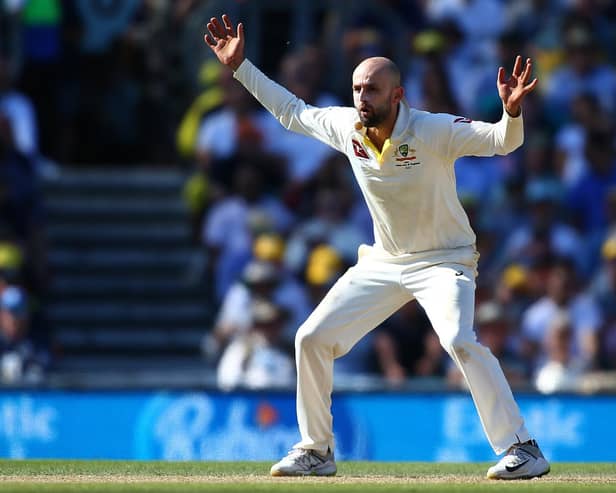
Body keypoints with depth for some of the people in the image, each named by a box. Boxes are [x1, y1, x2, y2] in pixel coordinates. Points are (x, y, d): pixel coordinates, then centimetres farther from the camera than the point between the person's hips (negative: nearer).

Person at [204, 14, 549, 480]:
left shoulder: (433, 131, -23)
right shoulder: (346, 127, -7)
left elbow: (502, 141, -30)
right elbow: (293, 111, 11)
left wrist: (511, 111, -52)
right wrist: (240, 67, 9)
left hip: (444, 260, -6)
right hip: (383, 262, 6)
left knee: (460, 341, -31)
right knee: (312, 339, 2)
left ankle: (523, 450, -24)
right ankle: (316, 452, 18)